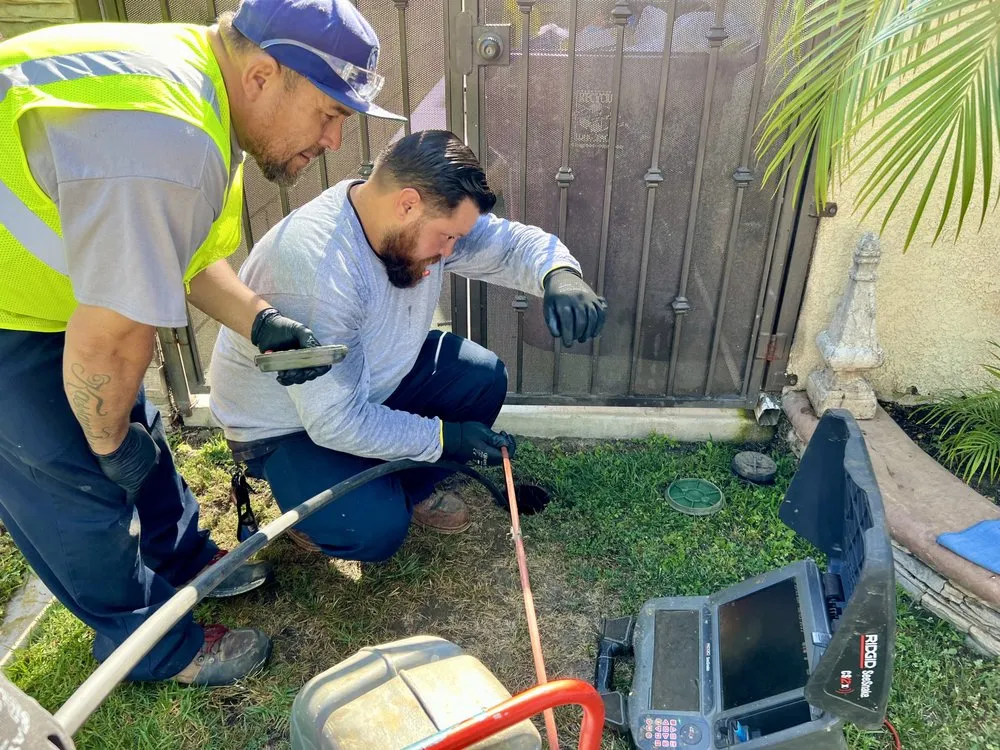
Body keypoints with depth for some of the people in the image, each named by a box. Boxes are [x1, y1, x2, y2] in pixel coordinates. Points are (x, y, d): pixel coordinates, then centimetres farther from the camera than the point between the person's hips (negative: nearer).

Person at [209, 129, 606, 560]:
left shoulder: (425, 219, -14)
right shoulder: (316, 268, -37)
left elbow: (513, 243, -8)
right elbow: (337, 421, -33)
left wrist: (559, 275, -31)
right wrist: (444, 437, -25)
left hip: (375, 379, 7)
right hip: (288, 424, -7)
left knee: (484, 378, -9)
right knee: (377, 530, -26)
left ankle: (412, 487, 13)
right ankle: (307, 502, 9)